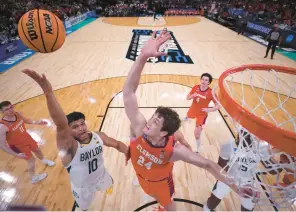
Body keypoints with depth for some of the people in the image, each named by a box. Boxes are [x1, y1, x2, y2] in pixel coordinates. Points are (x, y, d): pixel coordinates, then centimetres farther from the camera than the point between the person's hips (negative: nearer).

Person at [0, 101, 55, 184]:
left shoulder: (18, 114, -18)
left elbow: (25, 120, 8)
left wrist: (37, 122, -1)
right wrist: (16, 155, -28)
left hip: (27, 138, 6)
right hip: (18, 146, -6)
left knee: (37, 150, 28)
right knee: (31, 160, 11)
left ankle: (44, 160, 63)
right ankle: (33, 178, 41)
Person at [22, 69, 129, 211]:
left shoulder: (99, 136, -24)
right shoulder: (68, 146, -38)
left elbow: (117, 144, -6)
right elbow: (61, 125, -59)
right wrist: (48, 93, -74)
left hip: (101, 176, 4)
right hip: (83, 188, -4)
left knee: (109, 185, 37)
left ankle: (106, 187, 74)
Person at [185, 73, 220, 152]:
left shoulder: (211, 92, -28)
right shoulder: (195, 87, -18)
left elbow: (218, 105, -22)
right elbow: (188, 97, -6)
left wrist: (210, 109, -41)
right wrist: (193, 95, -29)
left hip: (202, 114, -5)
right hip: (193, 110, 5)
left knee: (197, 134, -10)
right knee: (188, 116, 40)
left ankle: (197, 150, 15)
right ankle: (186, 118, 82)